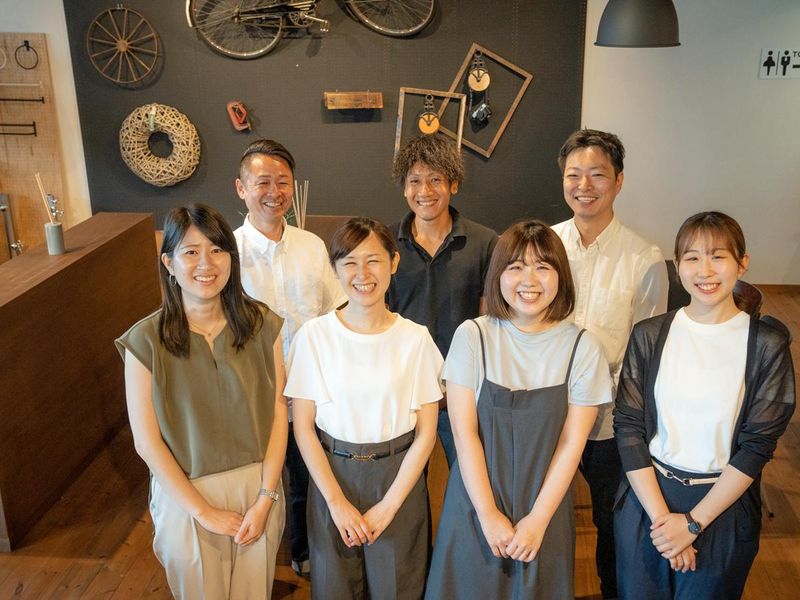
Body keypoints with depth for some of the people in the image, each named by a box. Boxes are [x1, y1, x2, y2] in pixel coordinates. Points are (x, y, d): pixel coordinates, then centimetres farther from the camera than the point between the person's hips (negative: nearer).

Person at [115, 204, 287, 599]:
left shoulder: (261, 324, -8)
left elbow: (277, 413, -5)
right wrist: (204, 511, -11)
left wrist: (265, 499, -11)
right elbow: (146, 441, -12)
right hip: (185, 494, -2)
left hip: (258, 487, 2)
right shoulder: (146, 340, -14)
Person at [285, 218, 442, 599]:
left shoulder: (415, 339, -8)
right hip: (332, 474, 0)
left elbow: (426, 431, -5)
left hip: (398, 477, 0)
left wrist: (388, 505, -9)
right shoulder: (314, 336, -9)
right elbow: (303, 426, -6)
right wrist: (336, 501, -9)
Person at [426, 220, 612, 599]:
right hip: (476, 506, 0)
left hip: (545, 513, 1)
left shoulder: (582, 346, -7)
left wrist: (537, 520, -10)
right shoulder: (472, 337, -8)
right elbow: (464, 433, -8)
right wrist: (488, 514, -10)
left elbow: (572, 443, -7)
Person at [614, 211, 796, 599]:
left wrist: (693, 521, -13)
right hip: (647, 495, 2)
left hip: (724, 503, -1)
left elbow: (758, 445, -10)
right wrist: (661, 516, -13)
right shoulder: (649, 335, -4)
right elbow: (628, 429, -6)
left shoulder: (768, 343, -8)